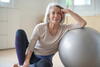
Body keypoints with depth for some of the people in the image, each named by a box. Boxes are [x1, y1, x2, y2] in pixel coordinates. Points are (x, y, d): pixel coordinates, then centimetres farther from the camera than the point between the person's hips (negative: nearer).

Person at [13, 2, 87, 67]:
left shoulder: (64, 28, -11)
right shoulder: (40, 27, -15)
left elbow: (83, 23, -20)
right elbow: (30, 47, -16)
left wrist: (69, 11, -22)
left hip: (45, 59, 0)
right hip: (32, 55, 1)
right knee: (20, 32, -23)